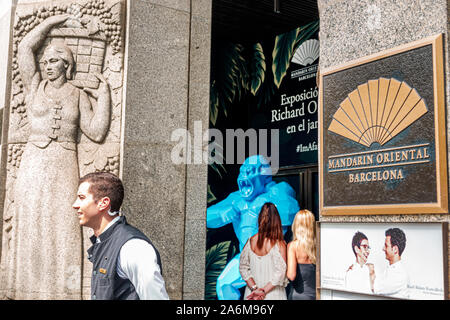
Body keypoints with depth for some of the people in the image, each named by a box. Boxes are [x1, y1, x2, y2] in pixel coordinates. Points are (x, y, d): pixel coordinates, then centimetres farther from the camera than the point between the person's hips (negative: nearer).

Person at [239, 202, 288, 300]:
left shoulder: (250, 241, -2)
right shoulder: (279, 244, -14)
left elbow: (243, 267, -1)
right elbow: (280, 272, -17)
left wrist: (254, 288, -5)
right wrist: (264, 291, -13)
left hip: (252, 294, 4)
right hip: (273, 295, -4)